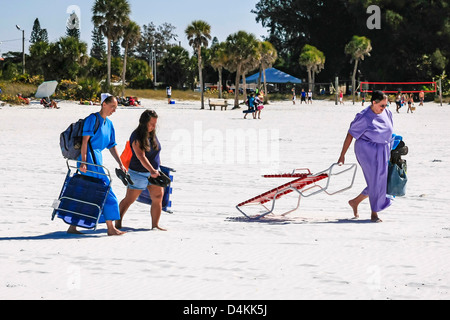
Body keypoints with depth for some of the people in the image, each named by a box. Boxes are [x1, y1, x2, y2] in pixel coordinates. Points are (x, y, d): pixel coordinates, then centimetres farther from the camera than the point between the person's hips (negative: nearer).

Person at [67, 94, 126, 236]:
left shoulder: (109, 123, 17)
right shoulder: (93, 118, -7)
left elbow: (112, 146, 19)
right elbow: (85, 140, -13)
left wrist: (121, 164, 13)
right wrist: (83, 162, -20)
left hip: (97, 159, 9)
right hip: (89, 159, -9)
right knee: (106, 192, -9)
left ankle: (72, 226, 13)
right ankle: (110, 228, -7)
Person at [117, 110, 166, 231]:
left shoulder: (152, 134, 4)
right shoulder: (136, 137, -18)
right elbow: (141, 156, -30)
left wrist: (157, 168, 26)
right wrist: (151, 170, -42)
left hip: (154, 172, 6)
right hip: (139, 173, -6)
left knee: (158, 197, -4)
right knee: (129, 199, 1)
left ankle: (155, 225, 2)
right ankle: (118, 223, 15)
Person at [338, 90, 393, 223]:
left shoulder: (387, 114, 5)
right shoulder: (364, 117, -14)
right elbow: (350, 135, -10)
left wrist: (390, 153, 17)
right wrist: (342, 156, -11)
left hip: (383, 152, 7)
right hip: (368, 152, -7)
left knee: (380, 182, 8)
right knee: (375, 182, -7)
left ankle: (355, 202, 26)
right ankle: (374, 213, 7)